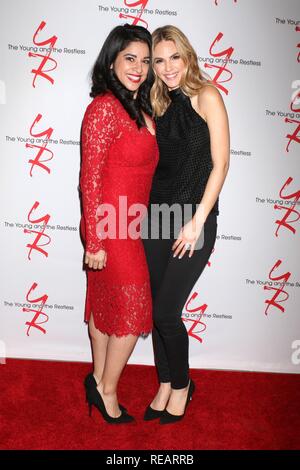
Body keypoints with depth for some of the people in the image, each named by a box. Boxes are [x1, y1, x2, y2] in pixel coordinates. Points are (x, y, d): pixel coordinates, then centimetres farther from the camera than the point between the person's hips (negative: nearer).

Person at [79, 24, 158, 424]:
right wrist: (95, 241, -17)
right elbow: (90, 178, -16)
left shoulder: (142, 109, 12)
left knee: (105, 304, 17)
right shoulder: (105, 107, -14)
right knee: (133, 311, 2)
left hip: (130, 224, 8)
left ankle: (99, 381, 35)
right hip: (110, 226, -8)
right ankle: (106, 390, 24)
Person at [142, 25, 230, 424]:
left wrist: (197, 222, -13)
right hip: (157, 215, 6)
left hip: (194, 219, -5)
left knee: (165, 312, -4)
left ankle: (182, 385, 23)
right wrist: (144, 209, 1)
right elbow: (154, 163, 14)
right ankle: (165, 386, 29)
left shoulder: (206, 95, -3)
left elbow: (220, 163, -9)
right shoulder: (160, 104, 13)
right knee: (157, 309, 9)